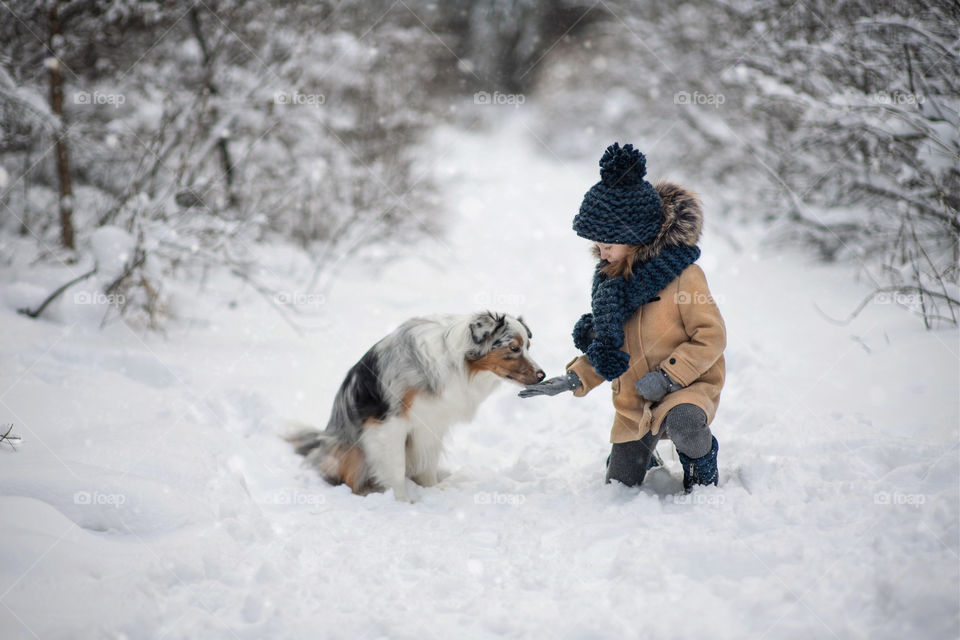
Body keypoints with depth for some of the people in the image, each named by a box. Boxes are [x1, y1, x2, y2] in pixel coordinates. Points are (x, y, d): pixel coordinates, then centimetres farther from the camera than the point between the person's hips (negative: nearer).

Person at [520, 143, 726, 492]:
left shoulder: (682, 275, -16)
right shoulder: (611, 278, 4)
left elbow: (711, 336, -16)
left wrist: (668, 376, -23)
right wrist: (574, 379, -3)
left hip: (687, 384, -6)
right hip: (633, 400, 6)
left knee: (683, 422, -40)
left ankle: (702, 470, -7)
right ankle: (642, 459, 43)